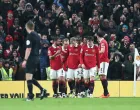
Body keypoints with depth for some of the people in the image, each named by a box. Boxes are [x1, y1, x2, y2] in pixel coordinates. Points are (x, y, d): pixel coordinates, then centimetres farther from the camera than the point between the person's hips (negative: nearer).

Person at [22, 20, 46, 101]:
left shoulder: (30, 35, -12)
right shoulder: (37, 35, 13)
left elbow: (28, 49, -19)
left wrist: (25, 60, -19)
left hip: (31, 58, -9)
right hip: (37, 58, 9)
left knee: (28, 77, -3)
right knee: (30, 78, 16)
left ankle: (31, 96, -2)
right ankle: (42, 89, 6)